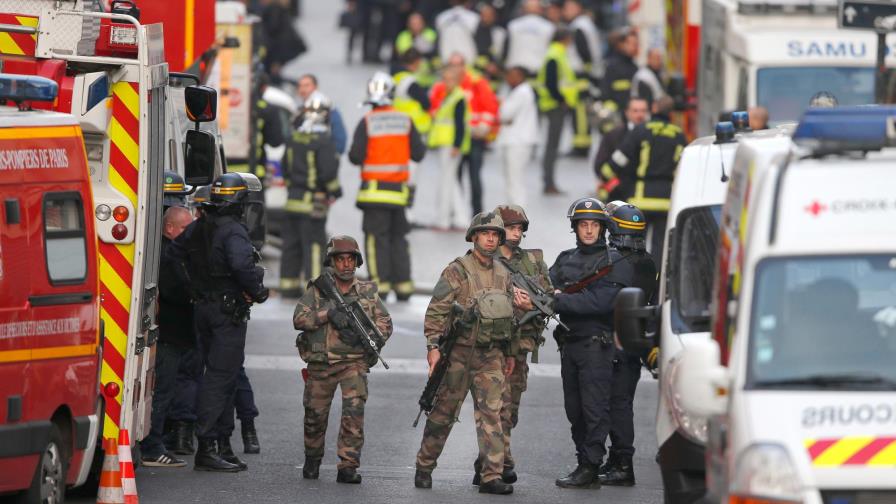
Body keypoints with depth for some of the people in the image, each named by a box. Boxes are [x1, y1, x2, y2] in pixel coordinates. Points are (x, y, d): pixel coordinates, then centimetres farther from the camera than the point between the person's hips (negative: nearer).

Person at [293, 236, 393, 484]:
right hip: (320, 365, 1)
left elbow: (385, 324, 5)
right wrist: (328, 313, -22)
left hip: (354, 362, -1)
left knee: (354, 409, -18)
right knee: (315, 415, 9)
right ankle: (312, 460, 34)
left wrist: (362, 335, -14)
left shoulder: (367, 292, 7)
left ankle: (348, 466, -15)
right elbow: (299, 319, -7)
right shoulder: (317, 290, 4)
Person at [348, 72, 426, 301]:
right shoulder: (405, 121, 0)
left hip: (375, 189, -3)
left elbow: (356, 156, -11)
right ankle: (403, 284, 10)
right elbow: (418, 153, 3)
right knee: (398, 237, 12)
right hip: (399, 188, 3)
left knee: (376, 238, -1)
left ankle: (380, 282, -7)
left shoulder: (367, 122, -9)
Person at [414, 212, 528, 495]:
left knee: (491, 413, -6)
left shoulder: (503, 275, 12)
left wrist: (510, 353, 20)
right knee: (444, 413, 5)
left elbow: (509, 316, 21)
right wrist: (433, 347, -17)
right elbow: (436, 311, -10)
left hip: (491, 356, 4)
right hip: (459, 354, -4)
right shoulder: (457, 271, -6)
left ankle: (491, 476, -10)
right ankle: (424, 468, 19)